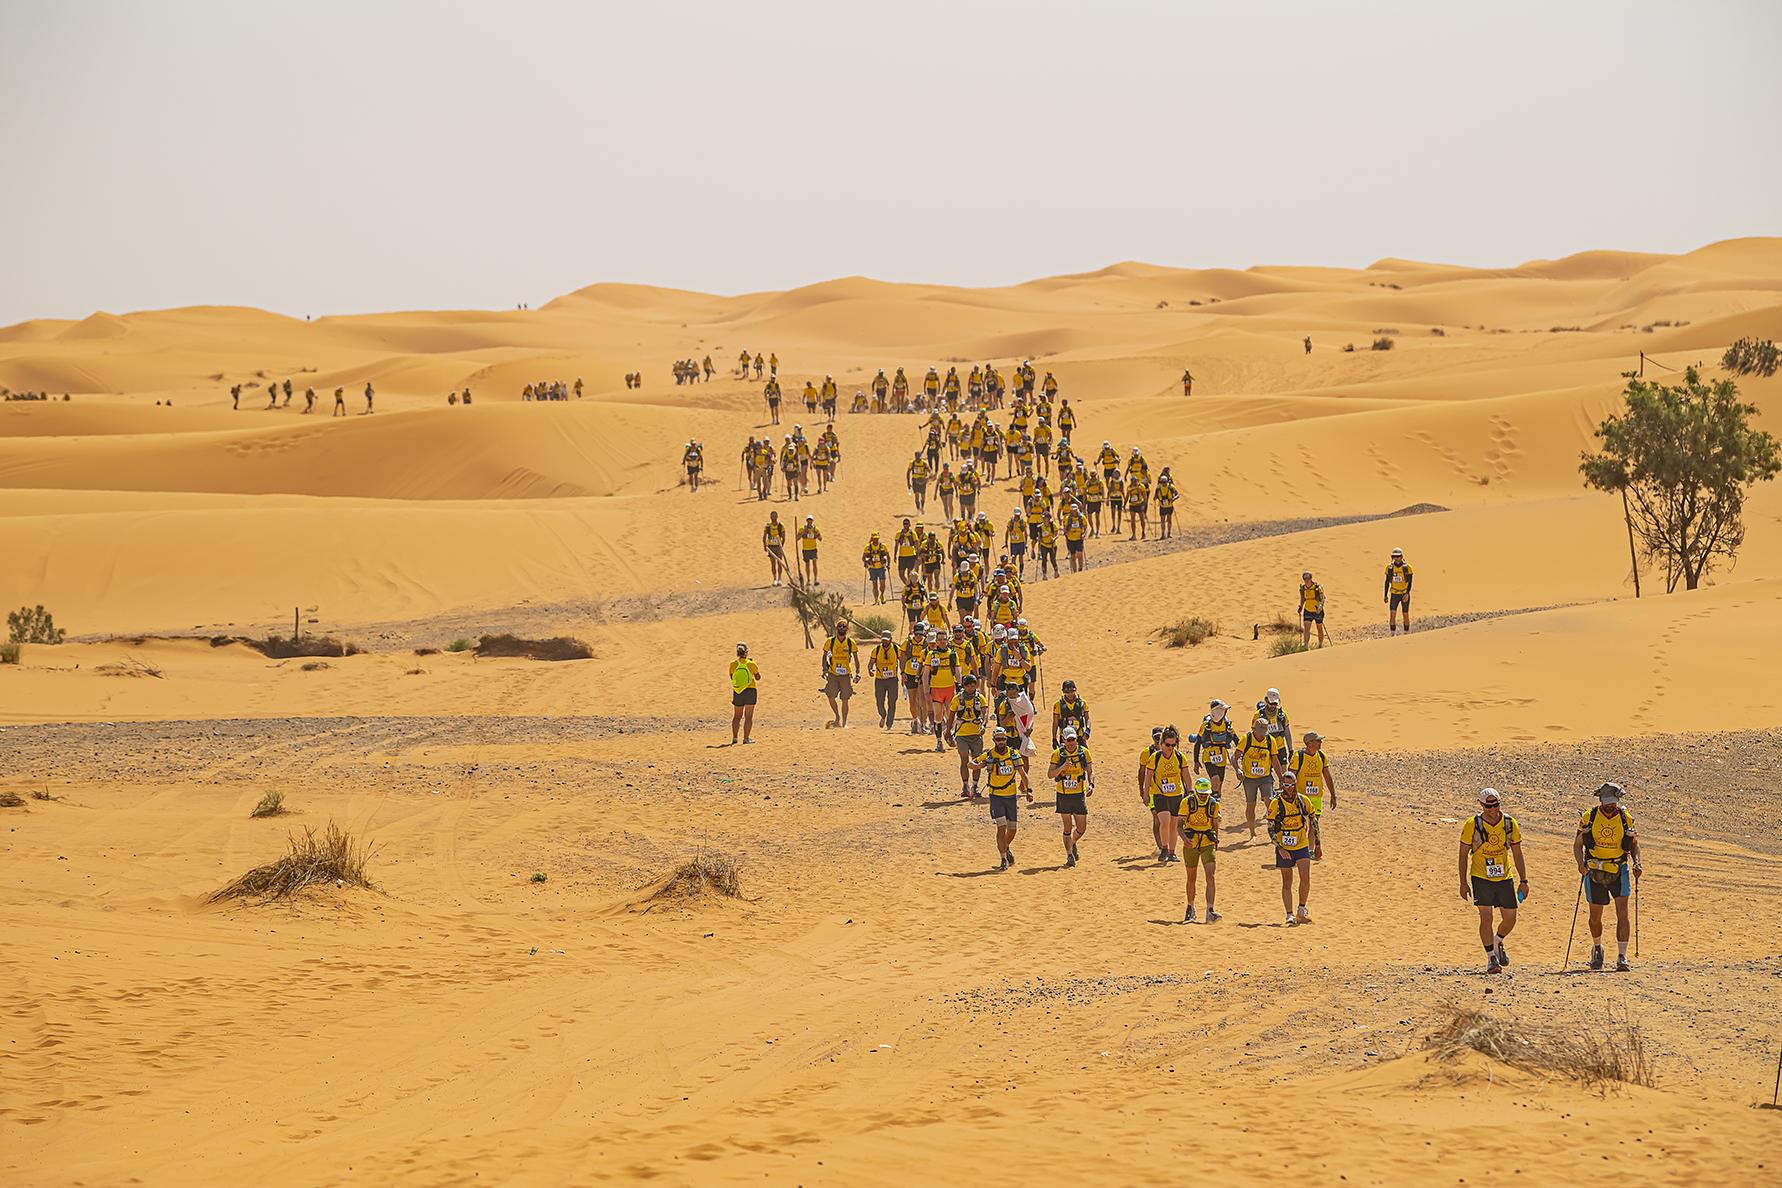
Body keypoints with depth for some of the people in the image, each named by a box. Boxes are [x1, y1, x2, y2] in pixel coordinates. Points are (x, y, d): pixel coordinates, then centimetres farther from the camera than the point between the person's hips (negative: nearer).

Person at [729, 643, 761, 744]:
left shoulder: (733, 664, -4)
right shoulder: (751, 664, -7)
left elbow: (731, 677, 8)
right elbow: (758, 678, 4)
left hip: (737, 692, 2)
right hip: (750, 690, -2)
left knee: (737, 716, 13)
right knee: (748, 716, 2)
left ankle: (734, 737, 6)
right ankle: (746, 738, -2)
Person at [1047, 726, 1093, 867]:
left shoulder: (1084, 752, 0)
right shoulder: (1058, 754, -5)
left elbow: (1090, 771, 4)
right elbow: (1050, 774, -7)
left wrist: (1091, 784, -15)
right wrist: (1062, 768, -24)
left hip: (1079, 795, 2)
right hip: (1064, 796, -2)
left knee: (1082, 828, 6)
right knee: (1067, 828, 0)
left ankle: (1073, 844, 36)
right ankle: (1069, 855, 9)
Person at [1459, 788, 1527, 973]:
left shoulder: (1510, 824, -3)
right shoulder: (1472, 825, -9)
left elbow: (1517, 854, 6)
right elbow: (1464, 855, -2)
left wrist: (1523, 881, 3)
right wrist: (1463, 882, -5)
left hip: (1504, 878, 3)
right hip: (1481, 878, -3)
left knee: (1510, 919, 4)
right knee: (1486, 917, -11)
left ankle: (1497, 943, 34)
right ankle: (1491, 958, -2)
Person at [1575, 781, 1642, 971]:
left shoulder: (1626, 818, -2)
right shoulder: (1589, 818, -4)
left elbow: (1634, 843, 11)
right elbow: (1577, 844, 0)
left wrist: (1636, 863, -7)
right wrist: (1581, 863, -18)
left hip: (1619, 872, 0)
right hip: (1594, 872, 0)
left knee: (1622, 913, -14)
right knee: (1595, 917, 9)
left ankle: (1622, 957, -12)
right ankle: (1597, 948, 37)